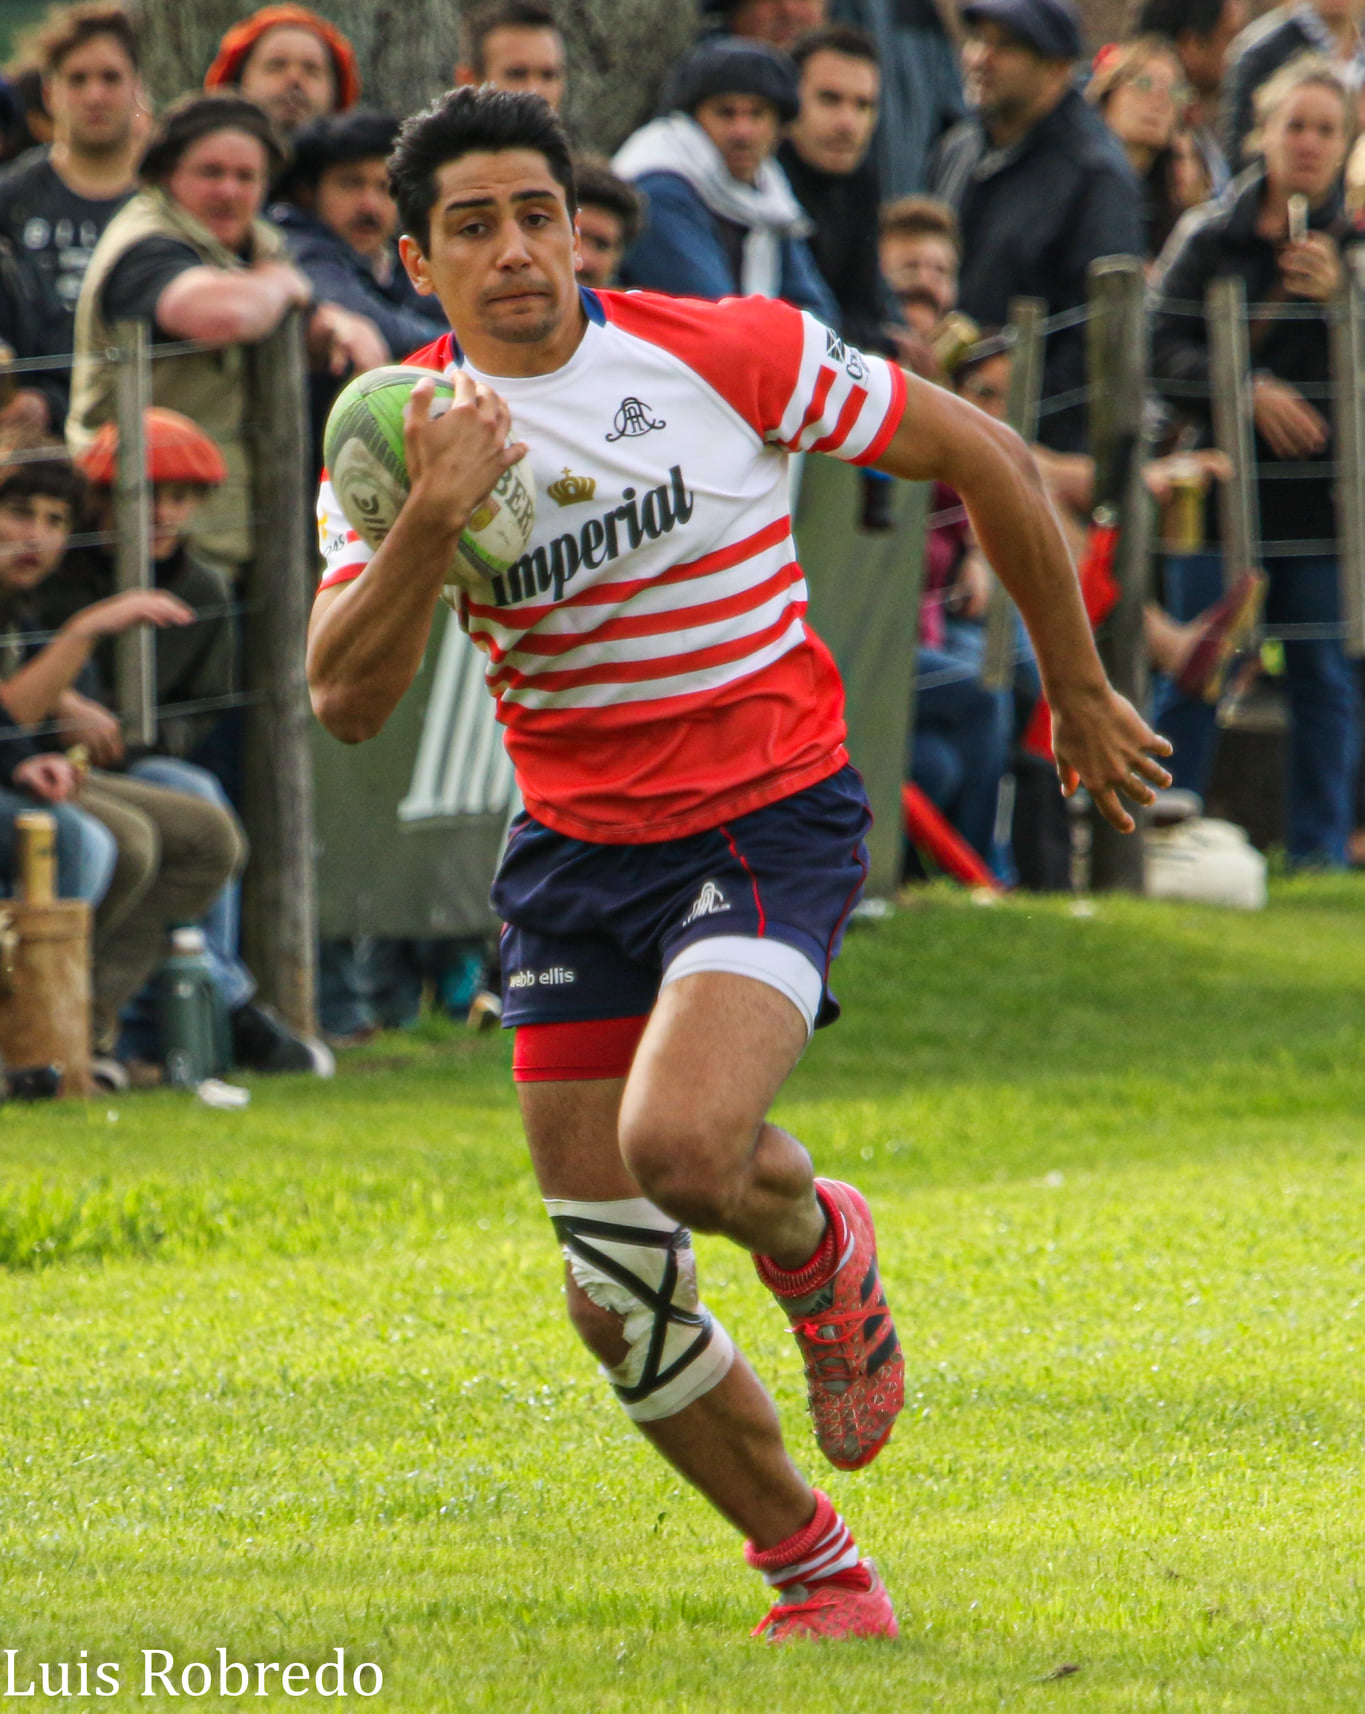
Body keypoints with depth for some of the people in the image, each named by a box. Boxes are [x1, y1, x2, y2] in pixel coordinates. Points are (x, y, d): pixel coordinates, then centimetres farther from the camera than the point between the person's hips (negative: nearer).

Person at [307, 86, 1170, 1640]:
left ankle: (818, 1244, 5)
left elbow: (978, 454, 0)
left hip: (770, 822, -4)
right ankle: (816, 1573, 24)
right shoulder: (403, 440, -3)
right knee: (617, 1307, 3)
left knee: (679, 1143, -31)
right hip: (572, 855, 4)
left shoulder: (729, 352, -11)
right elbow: (347, 702, -13)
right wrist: (432, 524, -29)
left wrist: (1078, 694, 7)